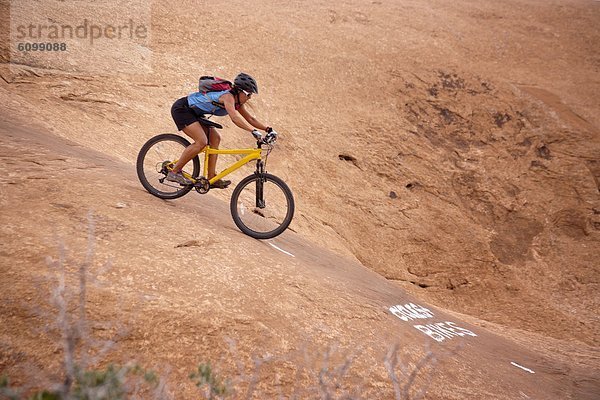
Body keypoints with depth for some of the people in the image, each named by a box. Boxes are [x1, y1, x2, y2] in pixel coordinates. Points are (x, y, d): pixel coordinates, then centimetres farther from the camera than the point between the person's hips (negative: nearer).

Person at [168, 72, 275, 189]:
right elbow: (234, 117, -41)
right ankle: (174, 172, -11)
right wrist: (253, 131, -48)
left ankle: (212, 178, 5)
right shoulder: (228, 97, -26)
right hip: (181, 108, -10)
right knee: (202, 142, -22)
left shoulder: (237, 102, 3)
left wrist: (268, 129, -3)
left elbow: (250, 118, 8)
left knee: (215, 138, 3)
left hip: (193, 112, 10)